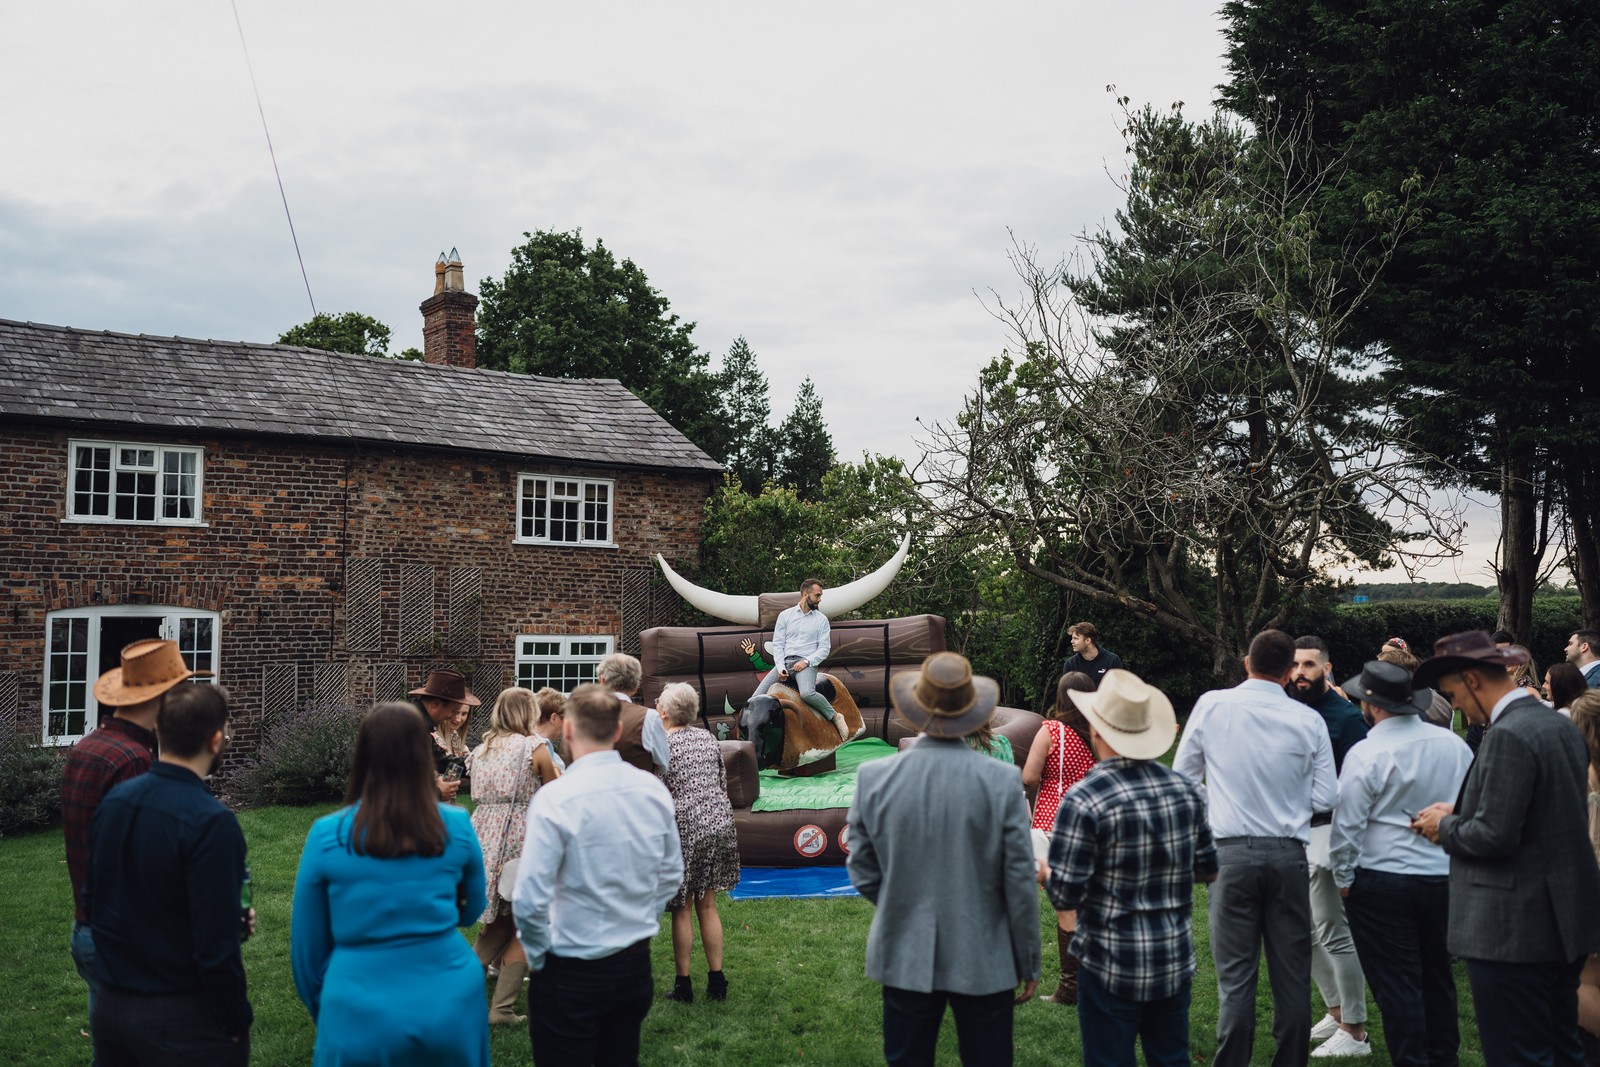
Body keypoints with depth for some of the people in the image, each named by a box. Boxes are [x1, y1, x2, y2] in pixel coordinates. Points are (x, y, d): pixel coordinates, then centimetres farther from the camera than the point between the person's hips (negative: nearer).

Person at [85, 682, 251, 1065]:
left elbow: (92, 901, 10)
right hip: (180, 1019, -7)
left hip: (109, 1005, 7)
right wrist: (237, 1023, -10)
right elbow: (215, 947, -23)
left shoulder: (113, 800, -1)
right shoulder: (210, 821, -24)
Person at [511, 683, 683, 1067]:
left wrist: (538, 957, -5)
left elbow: (529, 902, -21)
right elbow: (671, 874, 7)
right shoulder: (653, 788, -4)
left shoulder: (555, 797, -20)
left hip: (572, 973, -5)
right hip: (635, 964, 5)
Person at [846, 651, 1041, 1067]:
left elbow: (862, 873, -1)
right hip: (985, 962, -1)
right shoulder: (1003, 781, -14)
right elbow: (1020, 884, -8)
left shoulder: (874, 778, -9)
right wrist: (1028, 964, 4)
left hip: (904, 958, 2)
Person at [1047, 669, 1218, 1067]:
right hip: (1175, 961, 5)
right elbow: (1207, 871, 9)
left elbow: (1065, 896, -18)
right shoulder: (1186, 790, -2)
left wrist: (1043, 875, 3)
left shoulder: (1084, 800, -20)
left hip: (1111, 966, -5)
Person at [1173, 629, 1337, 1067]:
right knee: (1292, 975, 11)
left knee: (1235, 977, 4)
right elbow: (1327, 797, 1)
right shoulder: (1308, 720, -2)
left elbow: (1182, 777, 3)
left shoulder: (1211, 705, -3)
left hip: (1231, 852, -1)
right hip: (1288, 854, 1)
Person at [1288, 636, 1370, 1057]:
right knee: (1306, 931, 15)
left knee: (1333, 932, -2)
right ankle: (1337, 1011, 31)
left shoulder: (1345, 716, -10)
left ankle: (1355, 1032, 10)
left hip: (1326, 831, -7)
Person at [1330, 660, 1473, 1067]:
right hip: (1446, 877, 6)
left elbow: (1348, 824, -12)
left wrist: (1343, 878, 1)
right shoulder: (1455, 744, 0)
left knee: (1396, 983, 4)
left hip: (1383, 881, -5)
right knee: (1437, 976, 19)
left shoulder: (1366, 754, -15)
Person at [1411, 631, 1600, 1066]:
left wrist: (1444, 826, -6)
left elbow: (1493, 835, -24)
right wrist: (1460, 813, 10)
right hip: (1564, 920, 10)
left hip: (1513, 931, -10)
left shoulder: (1507, 736, -21)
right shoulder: (1560, 725, 9)